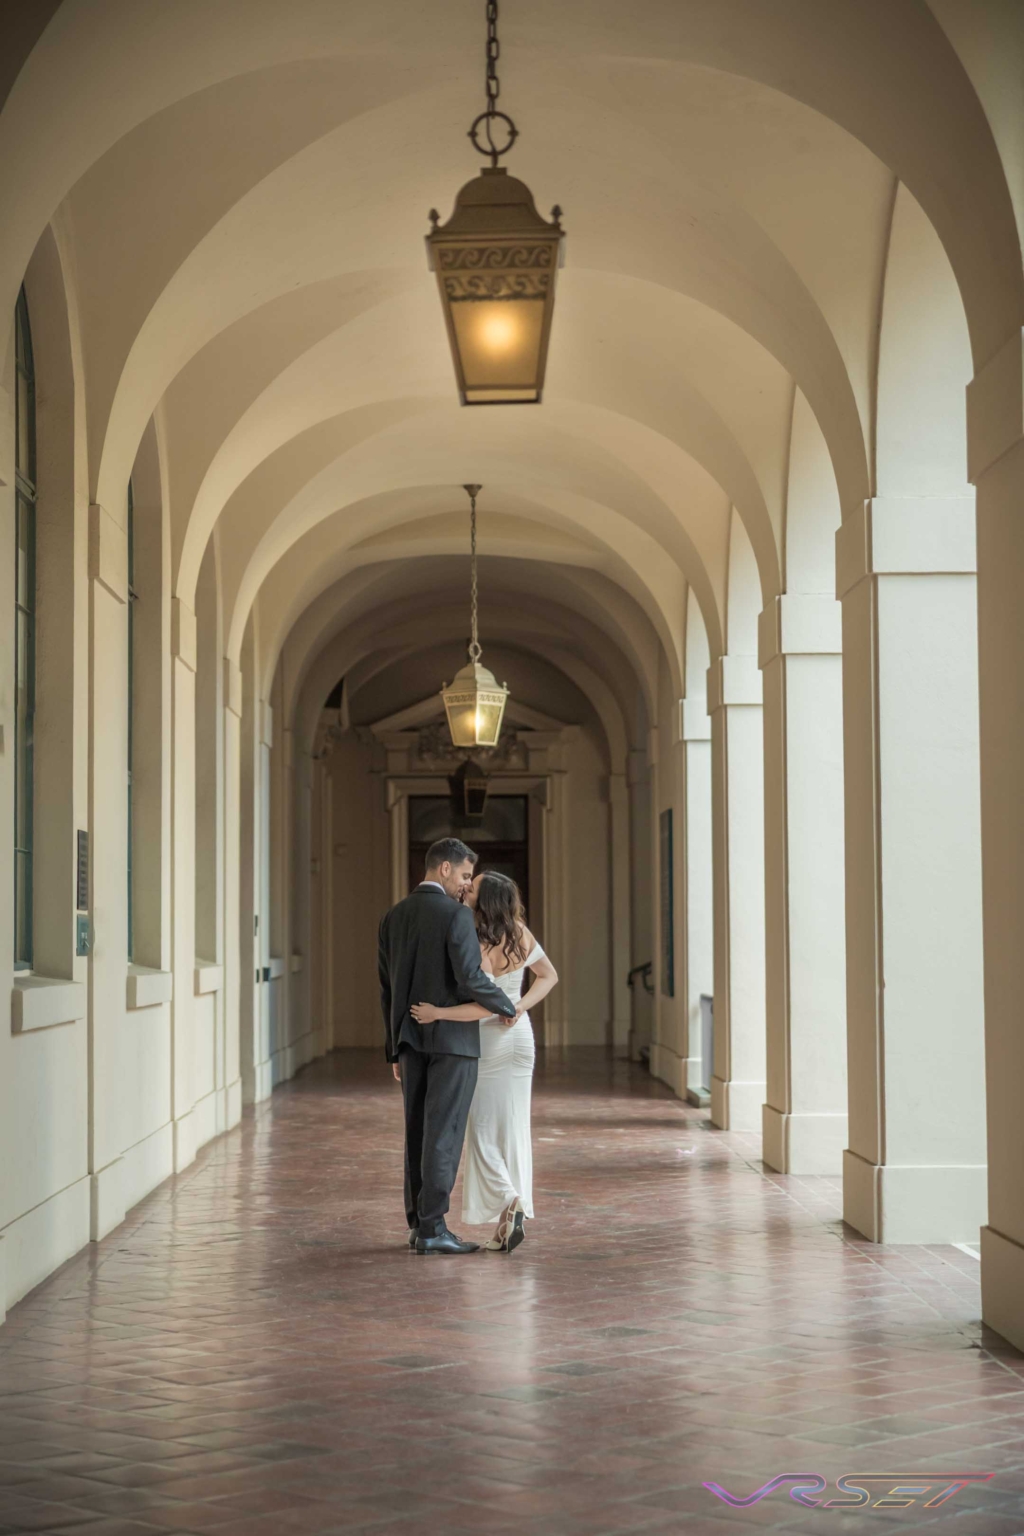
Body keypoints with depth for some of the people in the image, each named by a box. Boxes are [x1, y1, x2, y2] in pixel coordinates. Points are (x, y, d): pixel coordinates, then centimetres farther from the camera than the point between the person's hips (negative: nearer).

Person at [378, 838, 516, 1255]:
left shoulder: (393, 917, 10)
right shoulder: (456, 915, -11)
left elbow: (387, 990, 13)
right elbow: (470, 979, -20)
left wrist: (395, 1049, 18)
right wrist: (508, 1006, -3)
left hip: (411, 1039, 7)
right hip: (452, 1038, -7)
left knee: (418, 1132, 11)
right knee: (444, 1134, -4)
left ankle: (418, 1222, 14)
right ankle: (432, 1228, -5)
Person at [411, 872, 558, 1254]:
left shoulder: (479, 948, -22)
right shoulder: (521, 934, -2)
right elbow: (549, 976, 8)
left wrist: (438, 1014, -27)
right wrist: (520, 1007, -3)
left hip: (487, 1041, -6)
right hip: (520, 1037, 6)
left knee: (483, 1129, 2)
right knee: (513, 1128, 9)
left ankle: (508, 1201, -17)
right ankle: (513, 1217, 10)